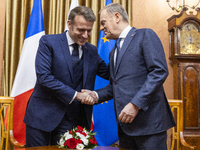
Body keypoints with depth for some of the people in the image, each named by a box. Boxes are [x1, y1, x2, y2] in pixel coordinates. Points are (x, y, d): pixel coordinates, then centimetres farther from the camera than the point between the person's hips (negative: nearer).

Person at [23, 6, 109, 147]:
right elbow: (43, 76, -15)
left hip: (71, 118, 3)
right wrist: (75, 95, -17)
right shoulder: (48, 42, -6)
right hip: (43, 115, -3)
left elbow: (110, 74, 11)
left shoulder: (92, 50, 9)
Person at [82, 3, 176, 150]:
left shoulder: (145, 35, -2)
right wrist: (96, 95, 3)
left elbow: (160, 71, -14)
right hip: (125, 124, 7)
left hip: (148, 120, -7)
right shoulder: (113, 52, 22)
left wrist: (135, 104, -19)